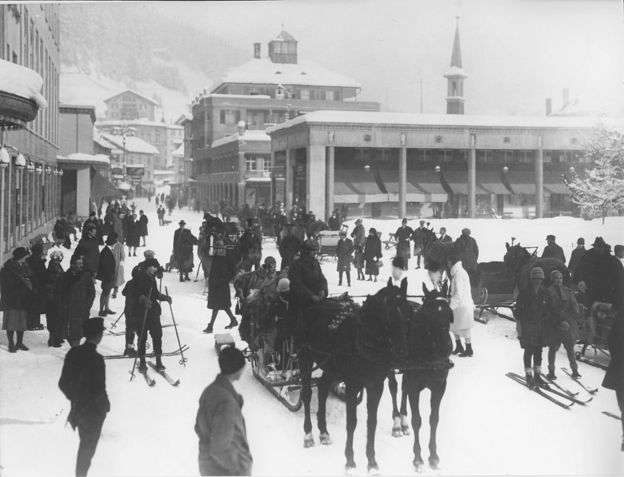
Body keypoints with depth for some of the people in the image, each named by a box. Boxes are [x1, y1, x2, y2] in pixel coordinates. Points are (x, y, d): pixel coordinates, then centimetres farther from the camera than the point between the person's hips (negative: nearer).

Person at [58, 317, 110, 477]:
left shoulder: (73, 353, -7)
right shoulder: (96, 359, -27)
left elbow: (63, 383, 1)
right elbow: (99, 391, -24)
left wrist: (74, 399, 15)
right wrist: (105, 405, -5)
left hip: (77, 408, 6)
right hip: (94, 411, -6)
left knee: (85, 443, 26)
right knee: (88, 446, 12)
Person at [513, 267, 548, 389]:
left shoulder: (544, 293, 7)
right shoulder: (524, 293, -6)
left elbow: (546, 310, 15)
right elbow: (518, 310, -6)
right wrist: (519, 326, -10)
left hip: (540, 326, 4)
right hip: (527, 327, -4)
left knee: (538, 351, 7)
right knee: (528, 351, -2)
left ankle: (537, 375, 16)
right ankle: (529, 375, 4)